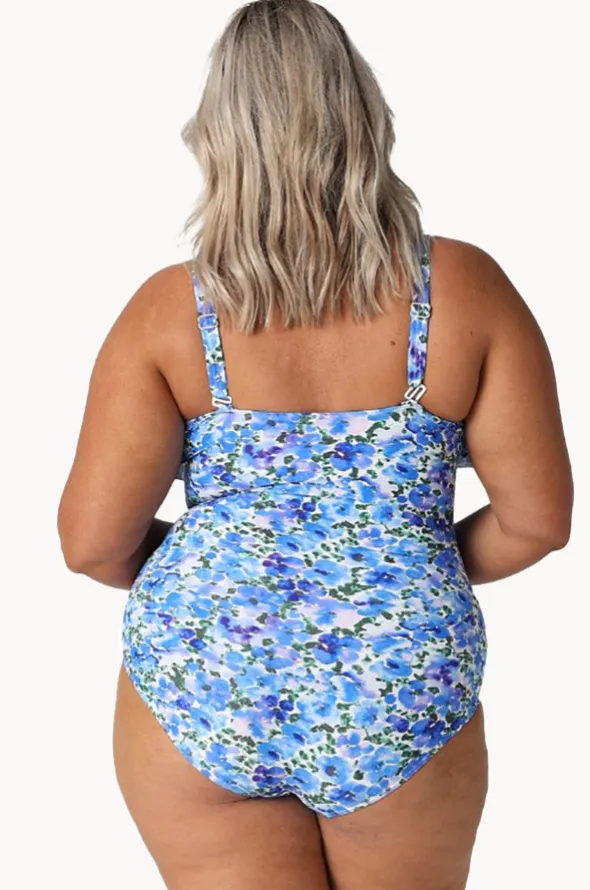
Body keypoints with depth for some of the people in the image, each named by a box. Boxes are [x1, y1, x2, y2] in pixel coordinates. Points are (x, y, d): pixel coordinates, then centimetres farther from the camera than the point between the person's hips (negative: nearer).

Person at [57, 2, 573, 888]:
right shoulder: (466, 289, -9)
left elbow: (93, 541, -9)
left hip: (198, 689, -1)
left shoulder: (169, 309, -10)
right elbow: (537, 520, -6)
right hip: (403, 702, 1)